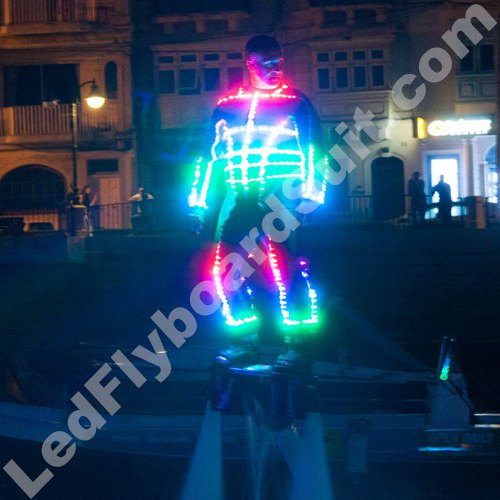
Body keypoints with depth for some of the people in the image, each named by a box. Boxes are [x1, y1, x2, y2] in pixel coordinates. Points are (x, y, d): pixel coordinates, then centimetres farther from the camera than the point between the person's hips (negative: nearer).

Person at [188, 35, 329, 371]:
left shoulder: (296, 103, 8)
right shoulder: (227, 107, 16)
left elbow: (314, 150, 3)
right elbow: (211, 154, 19)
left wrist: (312, 191, -10)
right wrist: (199, 199, 13)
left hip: (282, 190, -4)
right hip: (241, 191, 4)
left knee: (284, 260, -18)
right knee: (223, 266, -4)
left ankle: (297, 343, -11)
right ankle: (244, 342, 7)